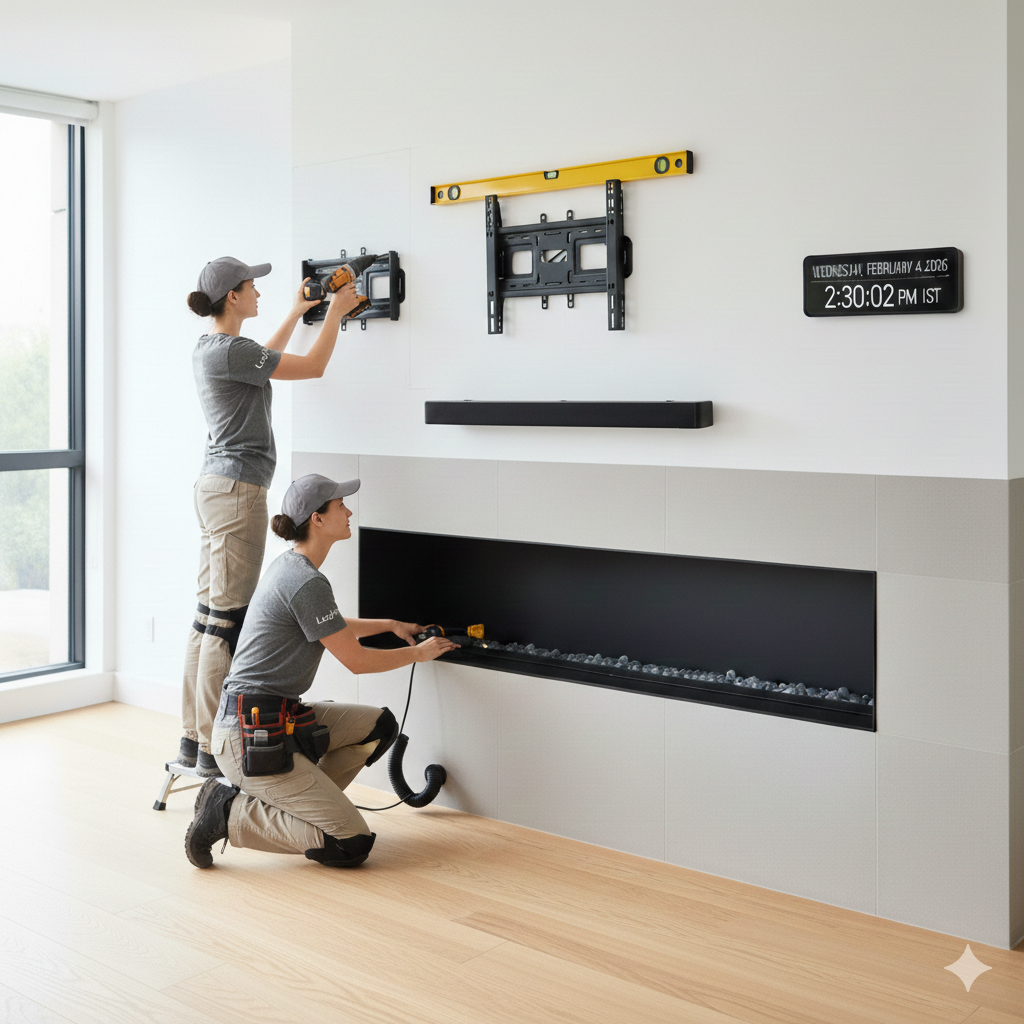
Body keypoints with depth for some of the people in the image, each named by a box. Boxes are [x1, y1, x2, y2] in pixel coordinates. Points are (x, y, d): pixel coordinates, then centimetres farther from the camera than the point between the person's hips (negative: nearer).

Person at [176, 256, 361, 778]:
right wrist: (335, 311, 4)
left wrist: (296, 312, 40)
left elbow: (265, 359, 35)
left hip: (216, 484, 10)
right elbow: (312, 366, -10)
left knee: (209, 615, 11)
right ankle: (214, 748, -3)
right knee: (228, 620, -7)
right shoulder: (228, 350, -14)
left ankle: (194, 737, 17)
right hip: (238, 488, -10)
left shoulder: (209, 348, 15)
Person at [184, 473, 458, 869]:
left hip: (282, 717, 10)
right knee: (353, 844, -11)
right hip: (252, 736, -10)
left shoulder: (289, 565, 12)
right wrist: (417, 653, 6)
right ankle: (230, 812, -4)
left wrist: (389, 624, 39)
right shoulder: (307, 582, -19)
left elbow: (332, 626, 33)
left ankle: (301, 802, 11)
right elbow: (357, 660, -9)